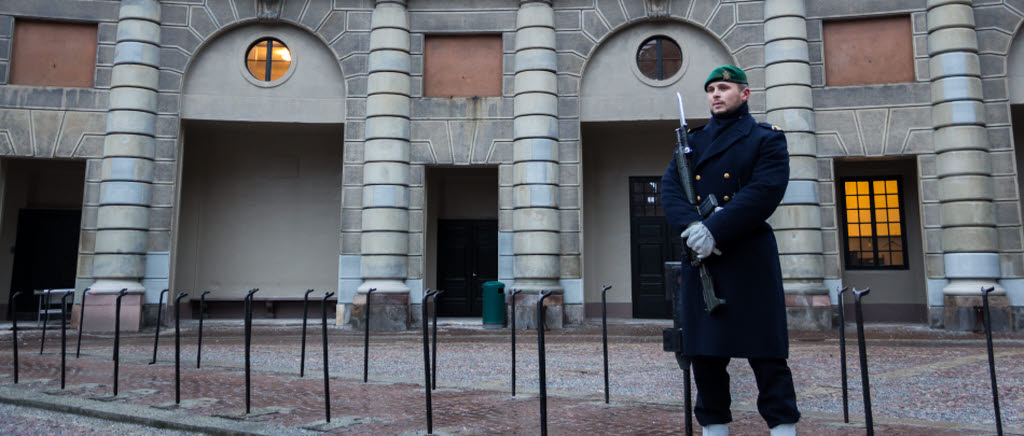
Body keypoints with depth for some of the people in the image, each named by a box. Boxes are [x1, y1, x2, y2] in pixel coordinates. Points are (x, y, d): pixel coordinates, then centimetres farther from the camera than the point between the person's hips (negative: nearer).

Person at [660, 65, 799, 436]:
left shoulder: (767, 139, 5)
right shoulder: (692, 142, 17)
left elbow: (765, 193, -11)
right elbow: (670, 189, 2)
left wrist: (715, 231, -20)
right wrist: (691, 226, -18)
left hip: (749, 259, -4)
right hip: (700, 260, 4)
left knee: (766, 353, -1)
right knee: (704, 352, 7)